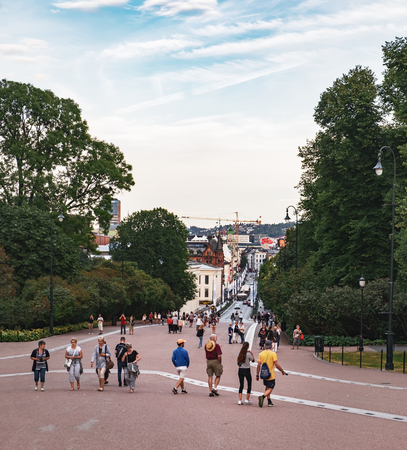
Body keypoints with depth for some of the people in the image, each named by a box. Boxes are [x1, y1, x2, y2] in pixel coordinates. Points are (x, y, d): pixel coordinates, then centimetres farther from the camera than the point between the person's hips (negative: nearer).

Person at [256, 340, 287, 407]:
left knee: (267, 387, 22)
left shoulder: (261, 354, 0)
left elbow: (258, 365, -1)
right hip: (271, 375, -5)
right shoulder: (273, 354, -12)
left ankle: (269, 401, 23)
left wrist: (257, 375, 5)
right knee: (270, 389, 0)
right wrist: (282, 371, -2)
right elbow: (277, 365, -16)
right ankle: (263, 397, -26)